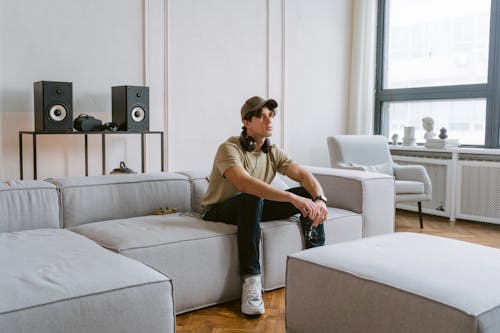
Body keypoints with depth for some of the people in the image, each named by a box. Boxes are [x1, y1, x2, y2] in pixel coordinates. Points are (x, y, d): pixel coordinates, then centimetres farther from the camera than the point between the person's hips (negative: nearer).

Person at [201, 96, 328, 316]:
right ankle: (251, 282, -36)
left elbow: (303, 175, -8)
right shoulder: (229, 149, -20)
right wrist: (292, 198, -46)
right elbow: (244, 183, -39)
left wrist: (320, 199, -30)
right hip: (219, 212, -6)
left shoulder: (273, 152, 1)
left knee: (310, 195, -9)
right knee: (252, 198, -40)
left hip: (255, 207, 6)